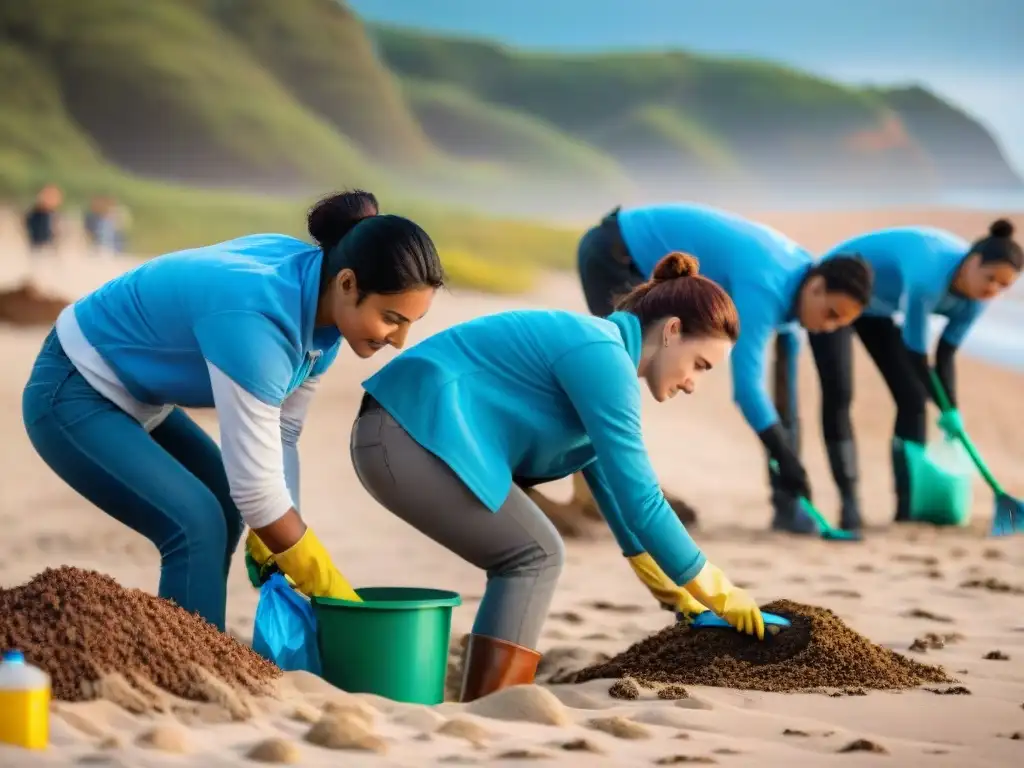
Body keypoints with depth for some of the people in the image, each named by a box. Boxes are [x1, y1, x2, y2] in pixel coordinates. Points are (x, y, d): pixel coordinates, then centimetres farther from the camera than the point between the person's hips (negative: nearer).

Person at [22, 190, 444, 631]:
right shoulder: (256, 321, -35)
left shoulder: (317, 300, -9)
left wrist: (275, 547, -11)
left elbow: (279, 438, -3)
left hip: (132, 397, 10)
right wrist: (328, 588, -21)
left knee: (224, 507, 15)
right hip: (72, 396, -10)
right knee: (197, 524, -21)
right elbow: (255, 484, -31)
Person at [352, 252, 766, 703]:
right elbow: (639, 496, -13)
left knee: (530, 554, 13)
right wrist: (717, 593, -4)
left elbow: (615, 487, 28)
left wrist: (678, 592, 31)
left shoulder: (594, 348, 19)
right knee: (535, 556, -6)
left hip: (397, 437, 10)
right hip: (416, 434, -10)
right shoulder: (603, 357, -12)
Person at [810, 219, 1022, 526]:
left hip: (877, 306, 8)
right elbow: (916, 352, -29)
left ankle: (909, 504, 1)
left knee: (912, 397, 0)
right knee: (839, 394, -19)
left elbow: (945, 355, -5)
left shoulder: (974, 298, -15)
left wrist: (952, 412, -12)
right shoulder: (930, 277, -39)